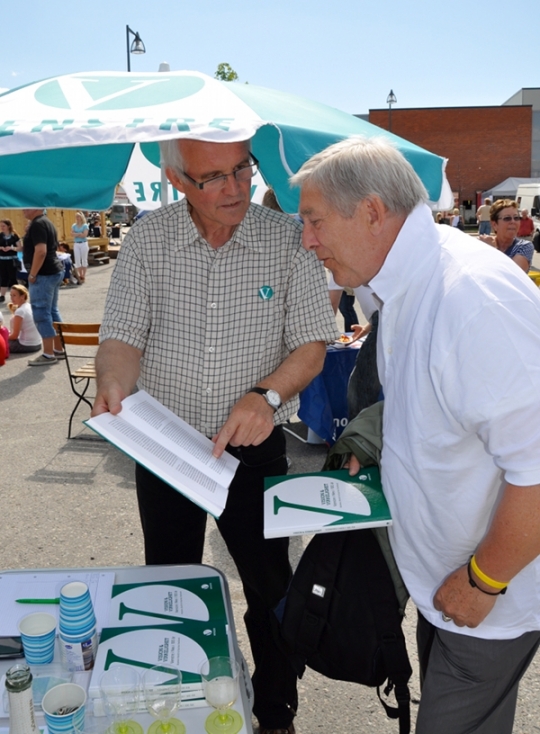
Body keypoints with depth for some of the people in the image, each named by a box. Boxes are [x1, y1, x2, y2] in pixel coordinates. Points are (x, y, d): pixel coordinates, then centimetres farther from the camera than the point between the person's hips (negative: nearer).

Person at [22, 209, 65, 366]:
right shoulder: (46, 221, 16)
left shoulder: (37, 224, -15)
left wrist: (32, 274, -19)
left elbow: (40, 251, -25)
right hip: (54, 271, 10)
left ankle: (48, 354, -2)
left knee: (41, 313, -5)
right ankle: (59, 349, 20)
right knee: (52, 311, 14)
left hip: (44, 274, -10)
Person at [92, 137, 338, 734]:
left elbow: (311, 344, -7)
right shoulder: (146, 241, -4)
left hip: (254, 447, -1)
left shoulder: (288, 239, -7)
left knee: (271, 590, 11)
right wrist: (114, 385, -28)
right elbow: (123, 336, -6)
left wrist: (266, 394, -25)